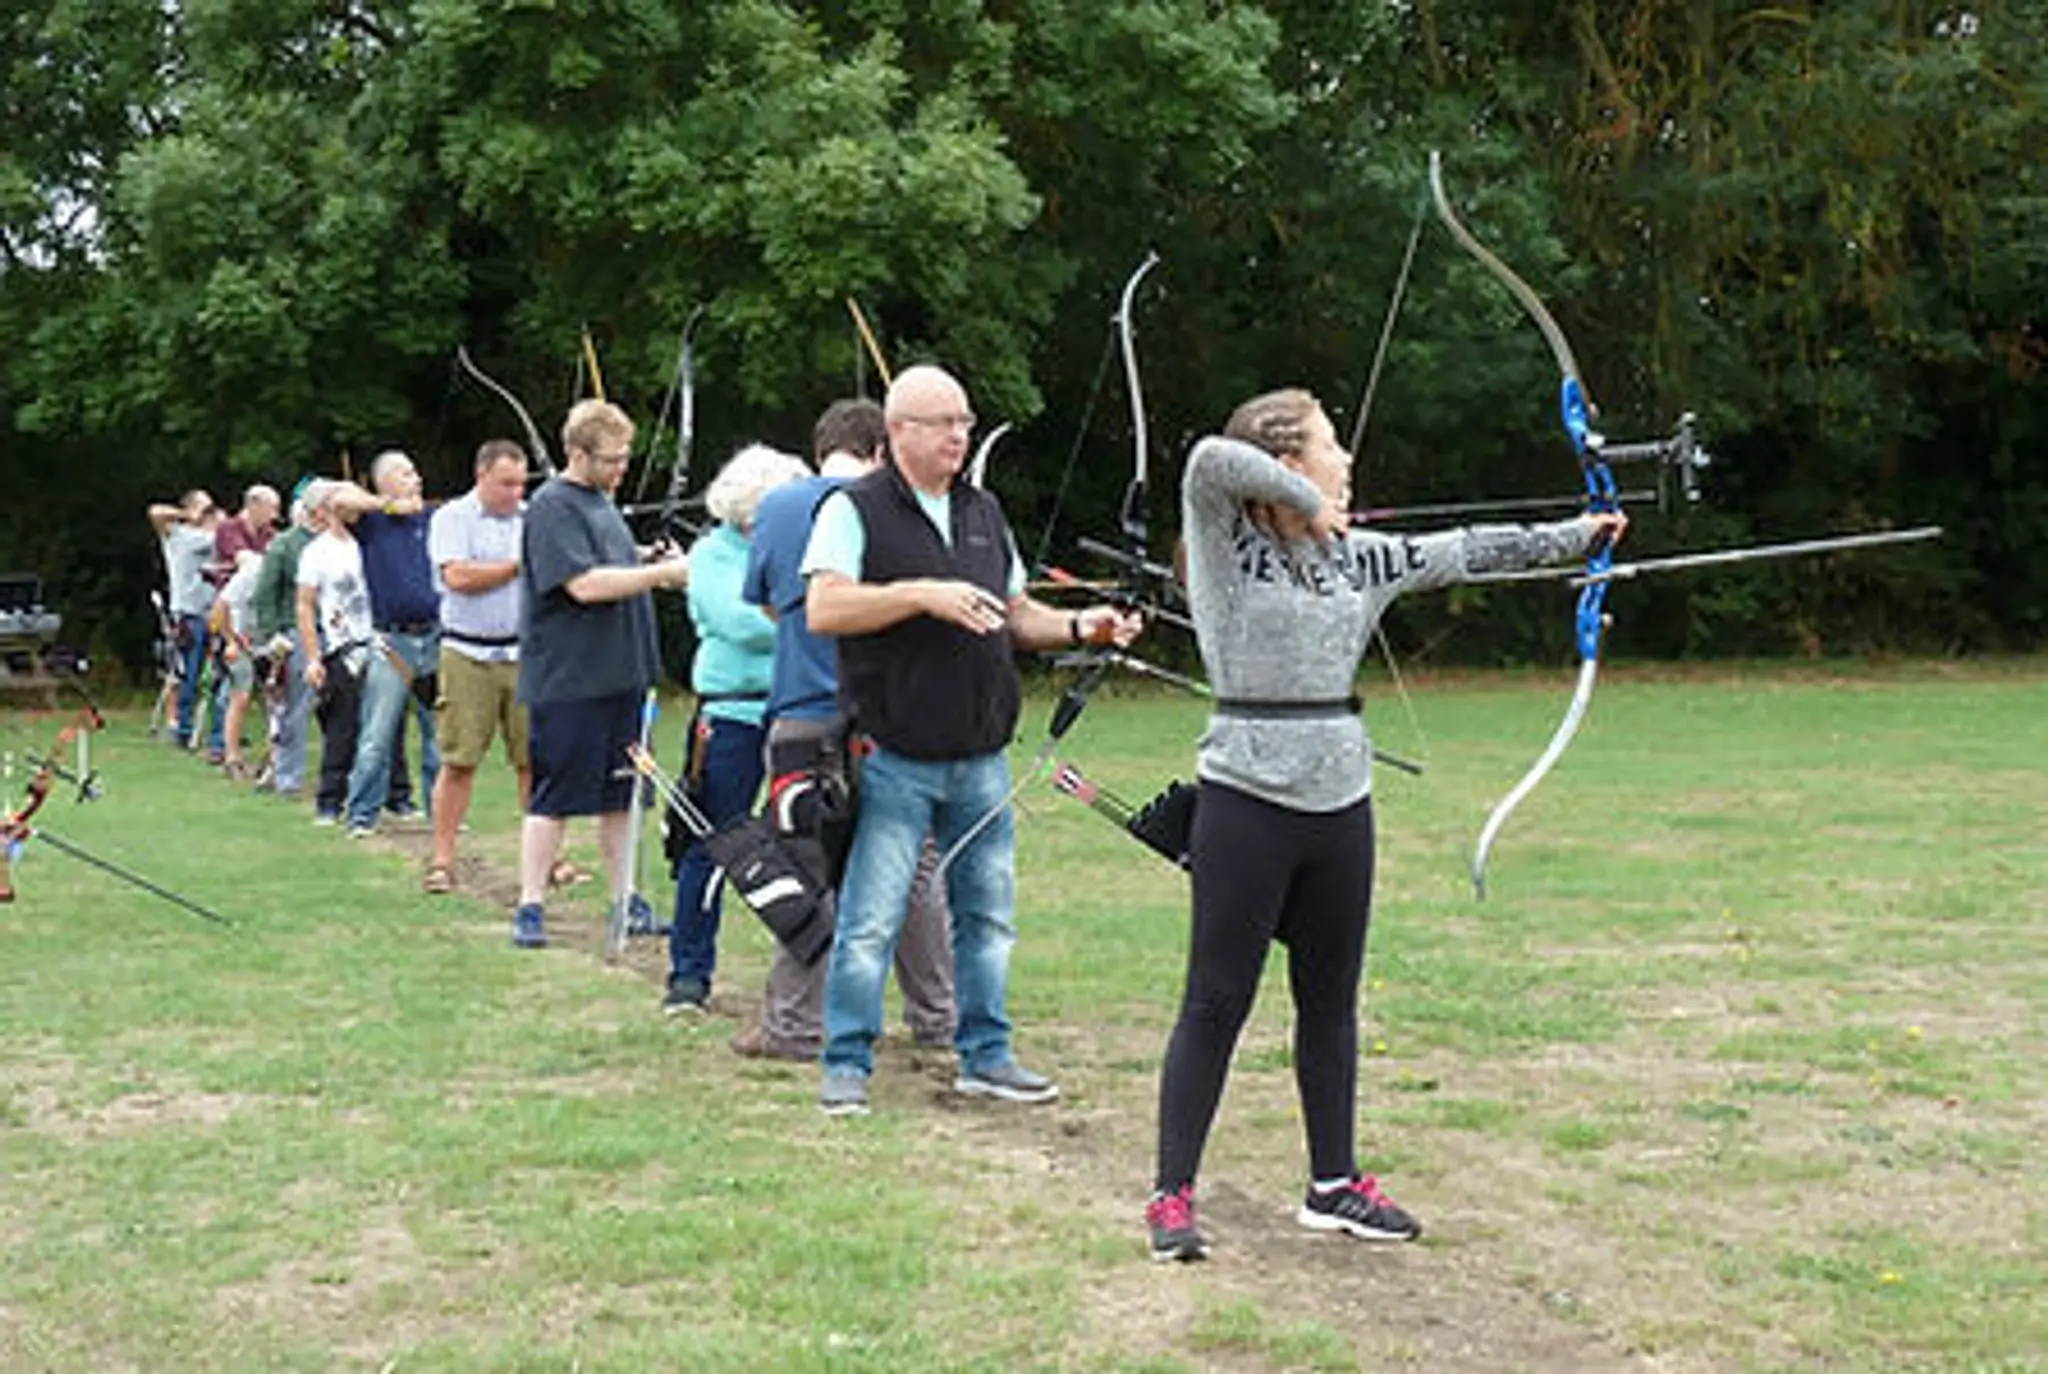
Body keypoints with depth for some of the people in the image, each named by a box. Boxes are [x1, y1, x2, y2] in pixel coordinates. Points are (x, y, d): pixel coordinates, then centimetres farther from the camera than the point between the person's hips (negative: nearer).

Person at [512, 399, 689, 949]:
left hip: (619, 673, 9)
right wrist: (662, 573, -19)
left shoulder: (601, 500, 15)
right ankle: (529, 908, 6)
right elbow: (585, 584, -22)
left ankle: (625, 900, 20)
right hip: (567, 678, -9)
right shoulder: (552, 507, -13)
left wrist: (656, 564, 6)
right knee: (554, 798, -2)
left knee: (620, 796, 12)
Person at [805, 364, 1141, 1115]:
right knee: (869, 922, -4)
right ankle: (846, 1064, 7)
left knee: (988, 915, 11)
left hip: (981, 760, 6)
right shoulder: (855, 510, -4)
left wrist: (1079, 628, 4)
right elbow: (824, 608, -17)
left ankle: (985, 1055, 23)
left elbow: (1015, 613, 21)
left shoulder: (984, 513, 15)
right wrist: (922, 594, -23)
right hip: (894, 762, -6)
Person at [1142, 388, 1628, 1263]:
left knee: (1331, 1000, 14)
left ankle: (1333, 1186, 25)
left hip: (1340, 803, 7)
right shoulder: (1226, 541, -7)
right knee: (1216, 1003, -1)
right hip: (1246, 803, -6)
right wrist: (1305, 503, -15)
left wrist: (1578, 535, 20)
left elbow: (1465, 552, 17)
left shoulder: (1356, 556, 11)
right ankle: (1172, 1197, 7)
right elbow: (1212, 460, -26)